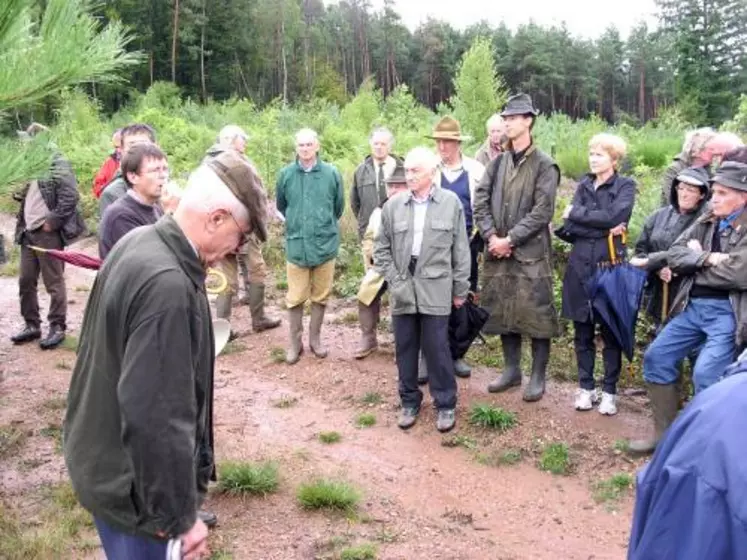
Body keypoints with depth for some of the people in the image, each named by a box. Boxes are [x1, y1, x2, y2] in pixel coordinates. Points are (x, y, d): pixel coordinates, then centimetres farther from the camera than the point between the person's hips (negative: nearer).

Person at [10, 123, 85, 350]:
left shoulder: (57, 165, -11)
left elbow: (71, 196, -20)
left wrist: (52, 222, -18)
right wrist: (22, 220, 9)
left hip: (48, 233, -8)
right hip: (28, 232, 8)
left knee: (54, 282, 1)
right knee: (26, 281, 12)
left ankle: (57, 327, 10)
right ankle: (32, 324, 23)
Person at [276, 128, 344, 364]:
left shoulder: (331, 173, -4)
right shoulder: (285, 174, -3)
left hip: (325, 244, 0)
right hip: (296, 244, 0)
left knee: (321, 296, 11)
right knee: (295, 298, 5)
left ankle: (315, 338, 26)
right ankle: (295, 342, 19)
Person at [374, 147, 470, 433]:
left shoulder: (451, 202, -2)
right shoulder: (393, 205, 2)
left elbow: (461, 249, 2)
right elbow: (382, 248, 7)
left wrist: (460, 289, 2)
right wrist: (394, 281, -3)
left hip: (435, 288, -2)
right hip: (402, 288, 2)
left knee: (437, 348, 2)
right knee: (405, 348, 10)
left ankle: (445, 404, 18)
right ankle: (409, 401, 26)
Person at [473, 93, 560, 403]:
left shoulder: (544, 165, -6)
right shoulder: (498, 162, 10)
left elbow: (542, 212, -13)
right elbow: (480, 201, 5)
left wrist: (510, 239, -16)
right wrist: (491, 237, -9)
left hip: (531, 253, -5)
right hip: (498, 252, 5)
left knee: (536, 315, -1)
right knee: (503, 312, 13)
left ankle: (538, 376, 13)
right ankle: (512, 369, 27)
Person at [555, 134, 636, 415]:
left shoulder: (625, 186, 0)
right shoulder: (584, 185, 11)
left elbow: (615, 217, -19)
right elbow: (569, 226, -1)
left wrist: (576, 213, -9)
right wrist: (604, 229, -14)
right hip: (580, 265, 4)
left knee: (610, 331, 4)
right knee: (582, 331, 9)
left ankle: (609, 391, 15)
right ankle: (586, 387, 21)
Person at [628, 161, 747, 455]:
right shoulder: (706, 222, 11)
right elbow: (674, 255, 5)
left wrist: (698, 260, -6)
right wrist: (708, 259, -14)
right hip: (693, 306, 7)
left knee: (705, 374, -18)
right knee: (656, 356, 7)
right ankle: (665, 432, 20)